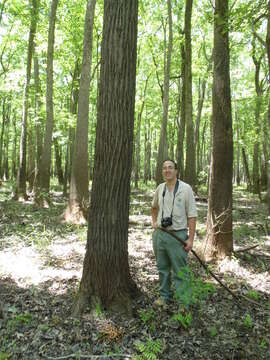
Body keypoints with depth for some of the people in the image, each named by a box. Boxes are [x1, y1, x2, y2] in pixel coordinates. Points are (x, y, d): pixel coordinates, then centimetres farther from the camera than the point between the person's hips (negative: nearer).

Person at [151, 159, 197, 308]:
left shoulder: (185, 188, -8)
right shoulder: (160, 188, 7)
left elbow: (192, 215, -9)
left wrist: (191, 238, -12)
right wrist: (154, 221, 11)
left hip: (177, 235, -5)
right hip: (159, 234, 5)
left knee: (180, 271, 1)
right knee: (162, 268, 17)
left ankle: (184, 303, 13)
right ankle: (164, 296, 34)